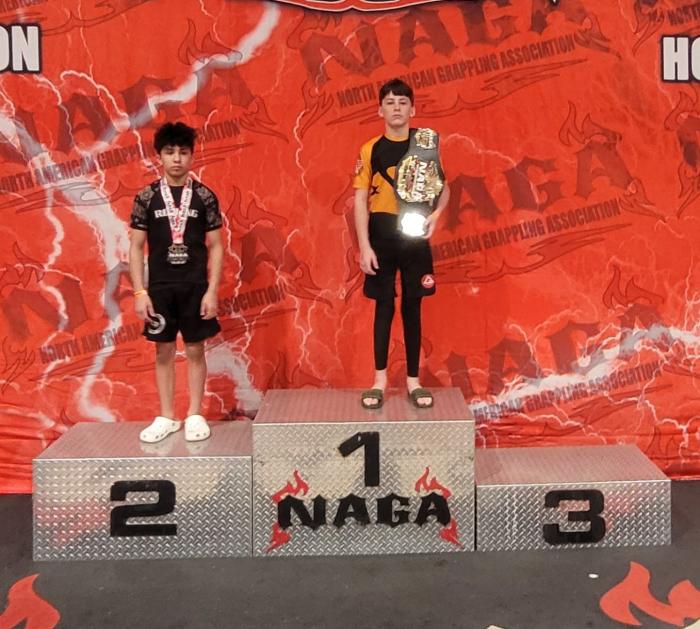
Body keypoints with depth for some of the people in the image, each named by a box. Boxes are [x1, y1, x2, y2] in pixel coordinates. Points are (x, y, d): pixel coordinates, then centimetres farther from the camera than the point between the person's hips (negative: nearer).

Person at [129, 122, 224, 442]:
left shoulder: (204, 196, -1)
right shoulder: (147, 197, 0)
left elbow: (216, 246, 0)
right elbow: (136, 247, 1)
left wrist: (212, 290, -7)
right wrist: (139, 292, -5)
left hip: (195, 286, -1)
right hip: (160, 287, 1)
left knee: (195, 350, 6)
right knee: (163, 351, 8)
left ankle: (195, 415, 18)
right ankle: (166, 416, 18)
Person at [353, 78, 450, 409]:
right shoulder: (370, 150, 0)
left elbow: (444, 188, 11)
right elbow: (360, 200, -3)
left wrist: (435, 214, -11)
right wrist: (364, 246, -11)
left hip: (415, 237, 1)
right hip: (382, 237, -1)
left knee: (412, 307, 7)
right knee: (384, 306, 5)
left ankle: (413, 380, 17)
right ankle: (380, 380, 15)